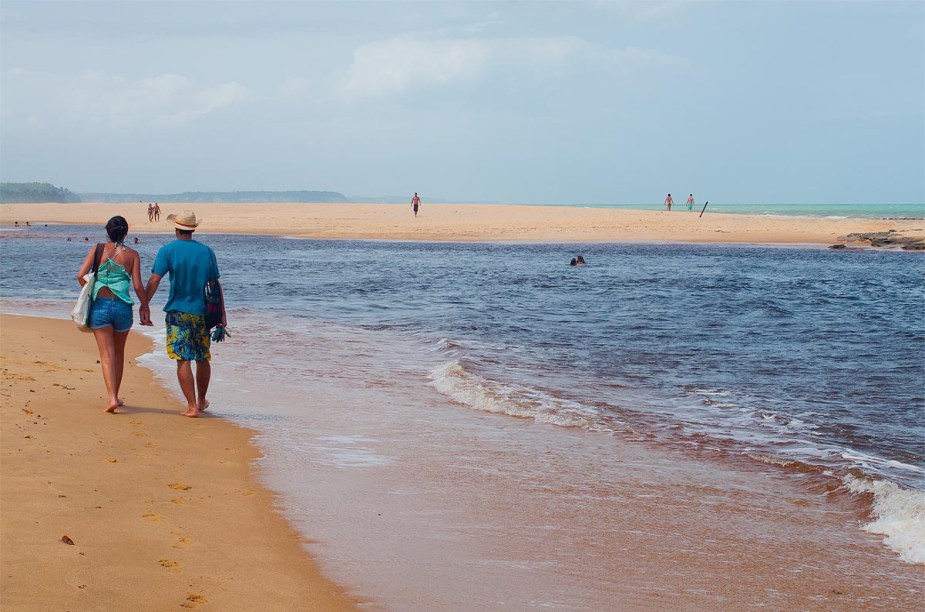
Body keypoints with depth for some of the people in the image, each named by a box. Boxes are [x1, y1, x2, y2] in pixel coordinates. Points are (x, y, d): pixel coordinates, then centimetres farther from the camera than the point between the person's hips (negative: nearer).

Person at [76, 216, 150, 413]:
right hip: (122, 306, 1)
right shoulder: (132, 254, 0)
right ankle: (116, 396, 28)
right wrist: (144, 306, 9)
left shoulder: (98, 249, 1)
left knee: (107, 355, -2)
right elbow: (138, 286, -6)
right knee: (119, 353, 19)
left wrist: (90, 293, 11)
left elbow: (81, 275, -6)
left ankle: (112, 398, -16)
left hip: (100, 305, -1)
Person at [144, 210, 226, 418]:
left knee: (183, 360, -4)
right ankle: (201, 401, 31)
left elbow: (154, 280, -13)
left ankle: (192, 406, -8)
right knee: (203, 359, 16)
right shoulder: (207, 251, 4)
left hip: (178, 311, -3)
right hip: (202, 312, 3)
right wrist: (222, 313, 13)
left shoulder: (168, 250, -5)